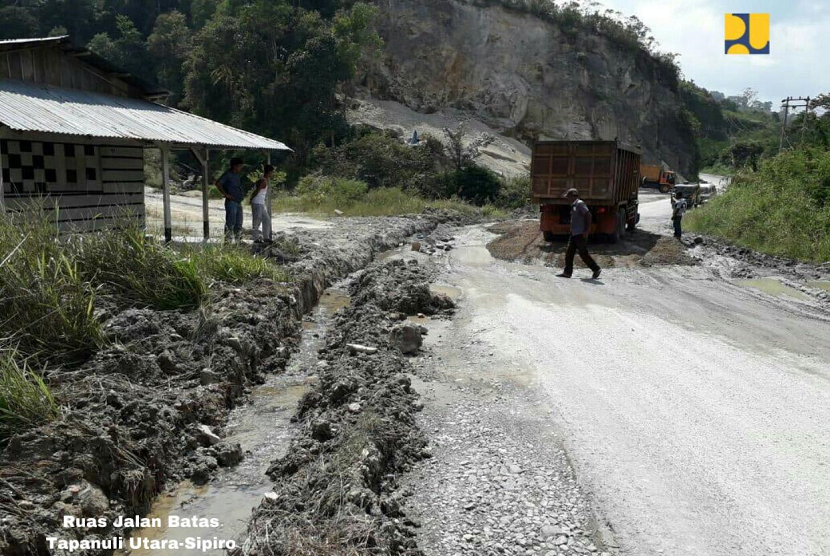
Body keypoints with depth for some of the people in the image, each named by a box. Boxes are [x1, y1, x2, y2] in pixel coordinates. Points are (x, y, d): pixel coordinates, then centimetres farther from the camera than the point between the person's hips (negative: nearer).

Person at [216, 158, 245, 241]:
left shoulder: (238, 175, 16)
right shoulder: (228, 174, -9)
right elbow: (218, 183, -21)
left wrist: (242, 194, 15)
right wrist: (225, 194, -19)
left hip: (239, 203, 9)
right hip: (231, 202, -9)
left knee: (239, 223, 12)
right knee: (230, 223, -8)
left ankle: (238, 240, 20)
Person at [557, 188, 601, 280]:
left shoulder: (580, 203, -11)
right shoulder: (573, 205, 17)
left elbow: (588, 215, -18)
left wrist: (587, 230, -22)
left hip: (580, 234, -9)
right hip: (574, 234, 9)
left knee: (583, 253, -5)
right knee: (569, 253, 5)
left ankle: (596, 269, 7)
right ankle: (567, 272, 6)